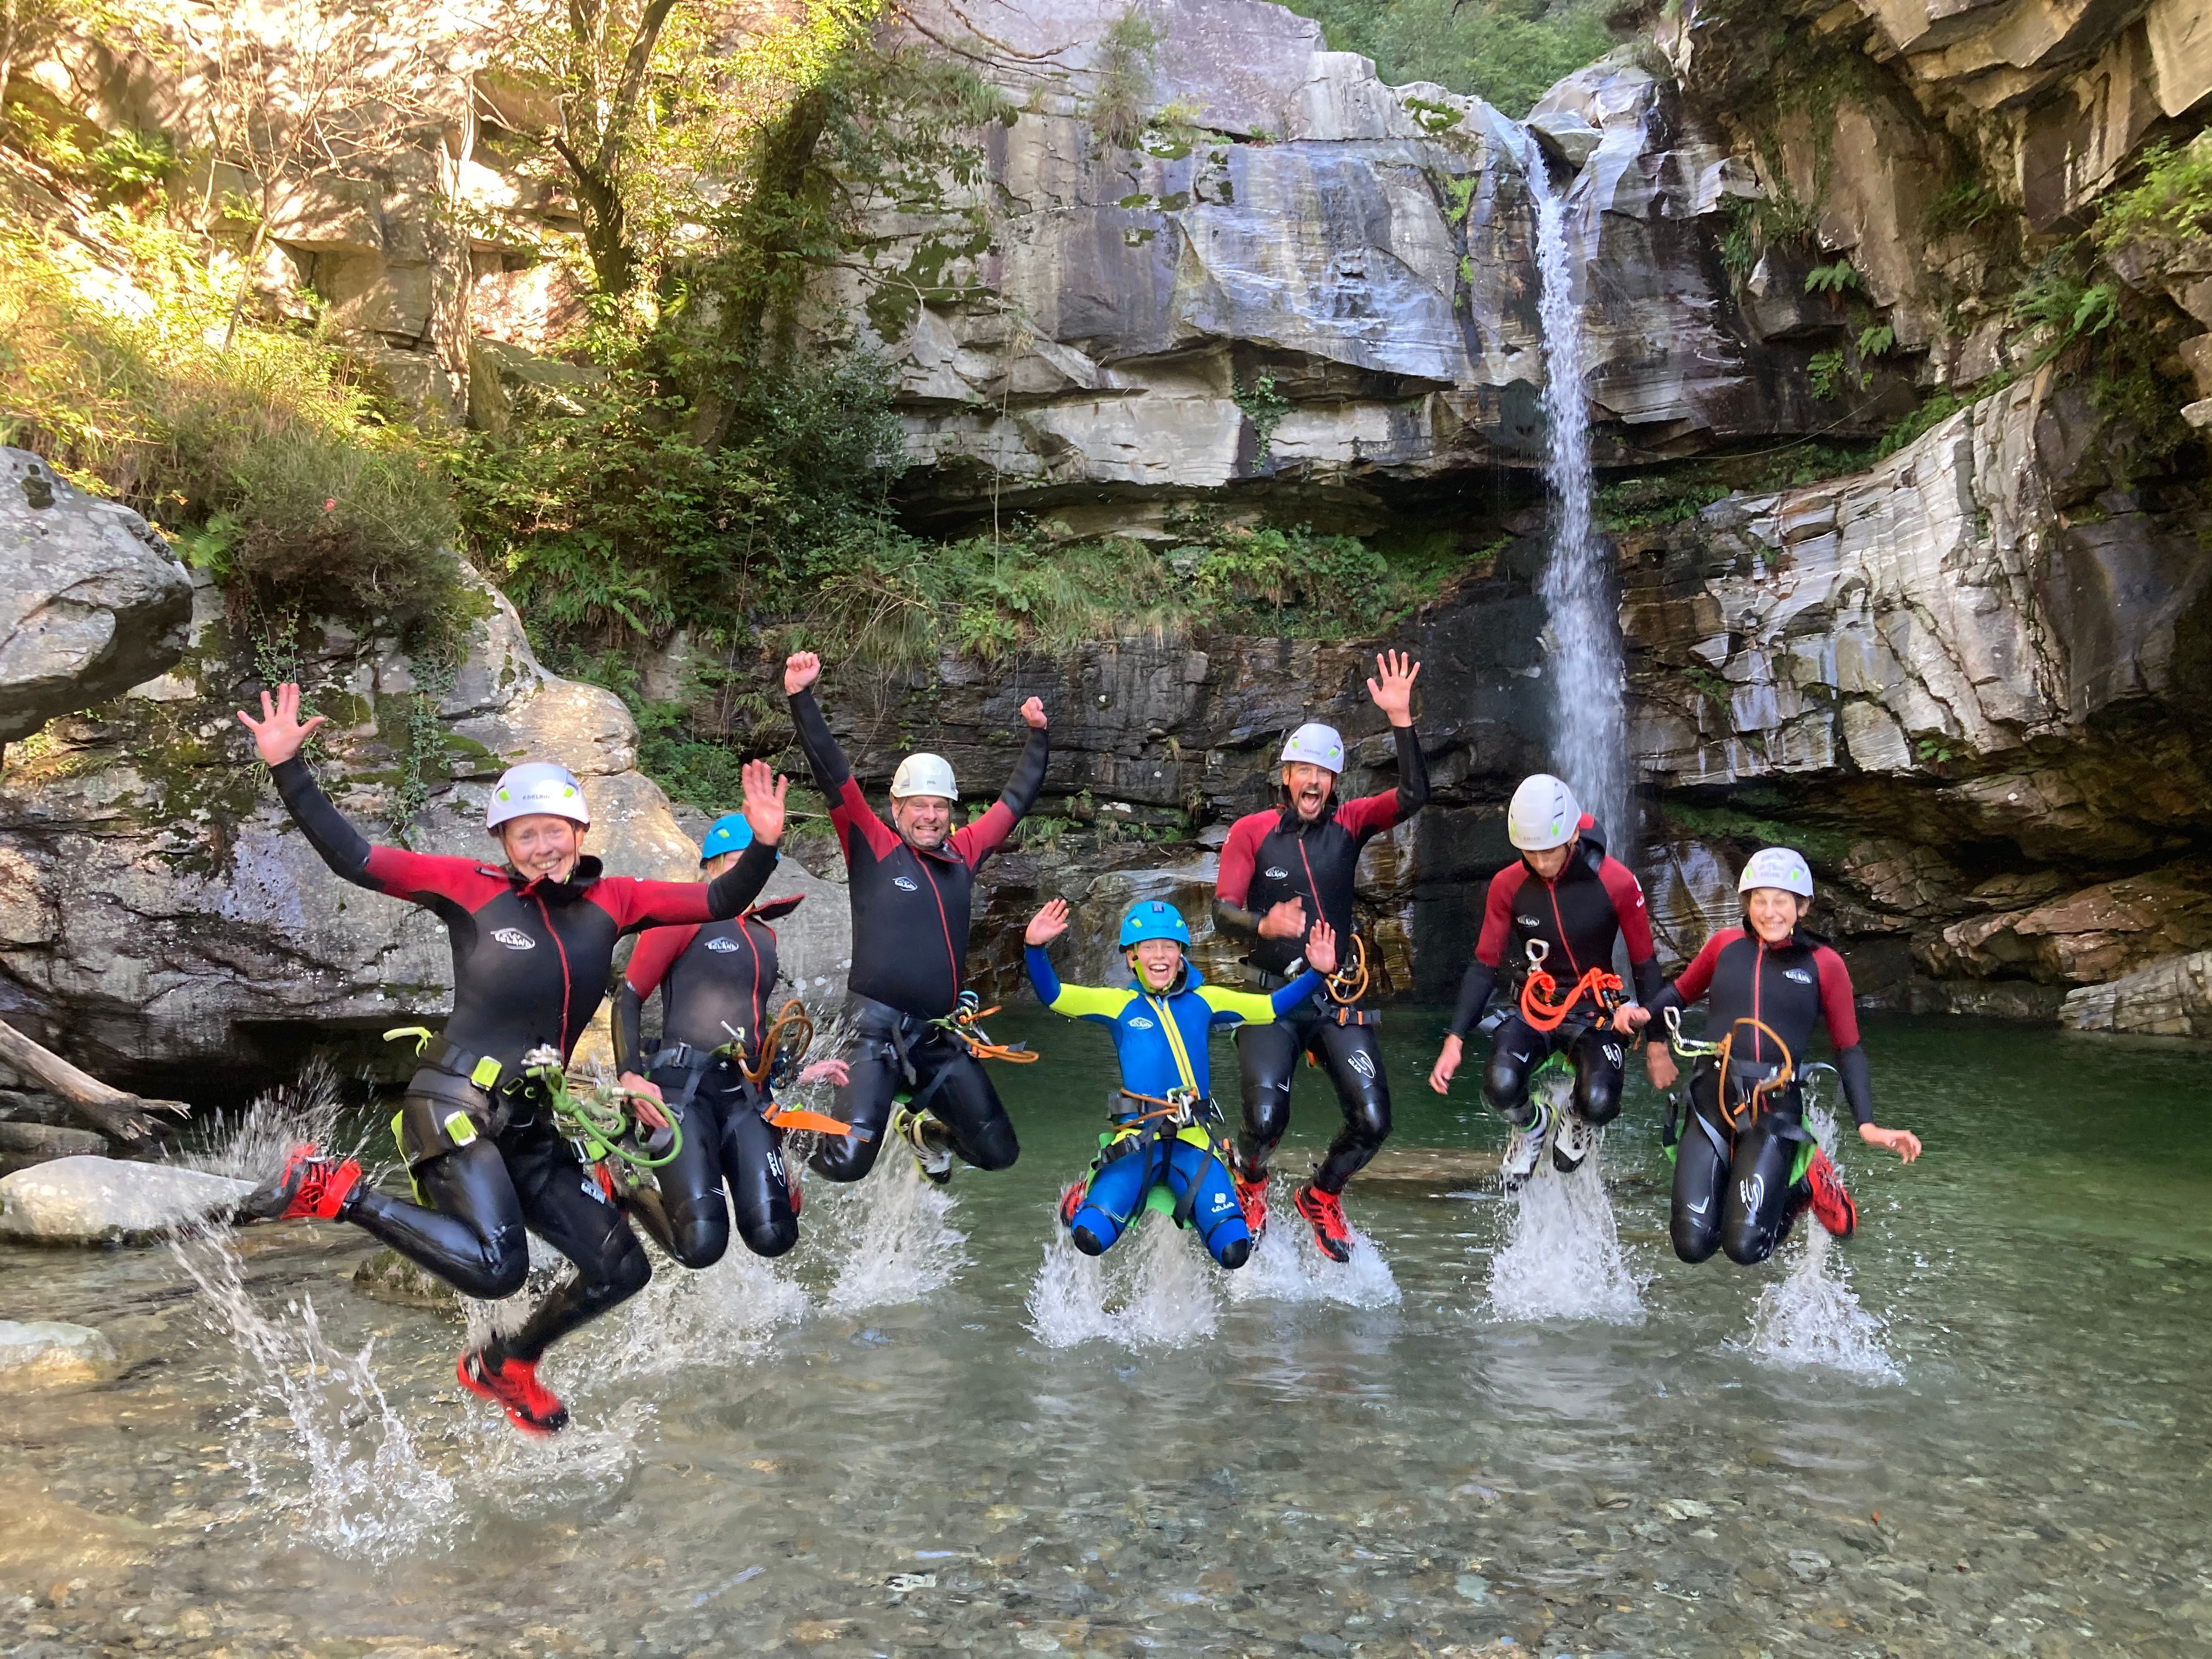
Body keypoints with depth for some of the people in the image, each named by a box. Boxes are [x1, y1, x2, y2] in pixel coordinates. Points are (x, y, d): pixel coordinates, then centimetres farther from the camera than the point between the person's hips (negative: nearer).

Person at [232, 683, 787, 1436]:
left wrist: (763, 845, -8)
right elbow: (353, 859, -8)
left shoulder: (609, 900, 6)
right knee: (497, 1268, -26)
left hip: (529, 1125, 6)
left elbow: (719, 903, 7)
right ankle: (334, 1188, -5)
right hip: (455, 1107, -6)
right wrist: (287, 768, -15)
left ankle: (505, 1366, 30)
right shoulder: (472, 888, -5)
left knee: (622, 1268, 5)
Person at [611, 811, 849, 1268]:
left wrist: (797, 1074, 18)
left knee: (773, 1237, -12)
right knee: (702, 1244, -19)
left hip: (747, 1094, 6)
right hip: (683, 1088, -5)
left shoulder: (764, 937, 21)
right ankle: (630, 1191, 11)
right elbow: (628, 999, -3)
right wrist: (633, 1079, -15)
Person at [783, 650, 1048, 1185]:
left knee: (999, 1154, 7)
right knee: (848, 1163, -14)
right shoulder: (874, 848, -3)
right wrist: (801, 698, -20)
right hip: (878, 1026, -5)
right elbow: (832, 773, -12)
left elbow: (1016, 798, 20)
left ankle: (924, 1130, 37)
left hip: (940, 1035, 5)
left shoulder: (962, 853, 8)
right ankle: (807, 1151, 22)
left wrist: (1038, 736, 23)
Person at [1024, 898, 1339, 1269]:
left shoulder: (1204, 1001, 12)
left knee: (1234, 1252, -15)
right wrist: (1035, 948, -21)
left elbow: (1274, 1007, 12)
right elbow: (1053, 996, -5)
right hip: (1137, 1138, -2)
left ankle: (1192, 1207, 19)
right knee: (1091, 1238, -22)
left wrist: (1316, 974, -1)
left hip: (1193, 1140, 2)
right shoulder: (1119, 1004, 6)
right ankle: (1084, 1197, 15)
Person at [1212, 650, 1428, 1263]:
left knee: (1372, 1123, -7)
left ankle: (1320, 1198, 25)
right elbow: (1222, 911, -7)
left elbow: (1413, 795, -14)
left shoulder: (1348, 824, 2)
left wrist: (1401, 718, -22)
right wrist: (1264, 925, -29)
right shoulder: (1251, 832, -2)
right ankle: (1248, 1181, 20)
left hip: (1340, 996, 2)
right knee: (1266, 1118, -18)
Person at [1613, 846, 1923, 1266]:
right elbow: (1682, 992, 20)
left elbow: (1848, 1049, 7)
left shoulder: (1825, 965, 2)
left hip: (1776, 1110, -2)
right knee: (1692, 1245, -7)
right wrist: (1644, 1015, 0)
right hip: (1711, 1102, 2)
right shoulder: (1725, 944, 7)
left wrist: (1867, 1126, -3)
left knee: (1744, 1247, -15)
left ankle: (1806, 1185, 15)